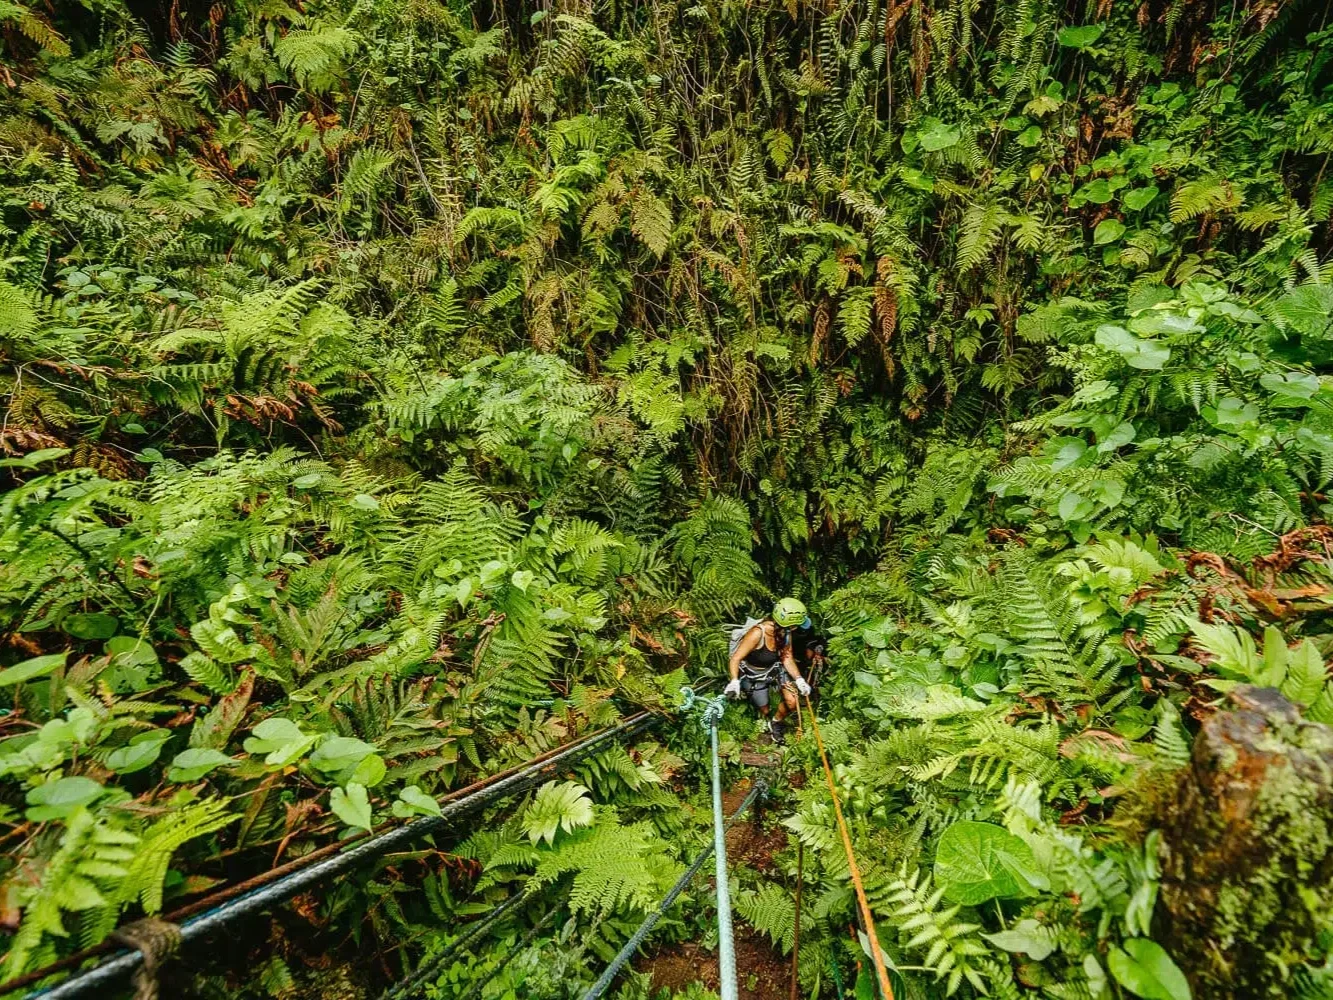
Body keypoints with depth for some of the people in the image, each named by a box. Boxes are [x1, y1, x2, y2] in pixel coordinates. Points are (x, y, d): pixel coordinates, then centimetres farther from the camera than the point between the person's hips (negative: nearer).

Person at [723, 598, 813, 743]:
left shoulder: (785, 632, -19)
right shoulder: (758, 633, -37)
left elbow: (787, 658, -8)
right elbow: (736, 658, -32)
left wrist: (799, 679, -20)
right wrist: (734, 682, -45)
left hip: (775, 669, 4)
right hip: (754, 676, -4)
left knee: (792, 703, -9)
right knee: (764, 712, 8)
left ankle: (775, 723, 22)